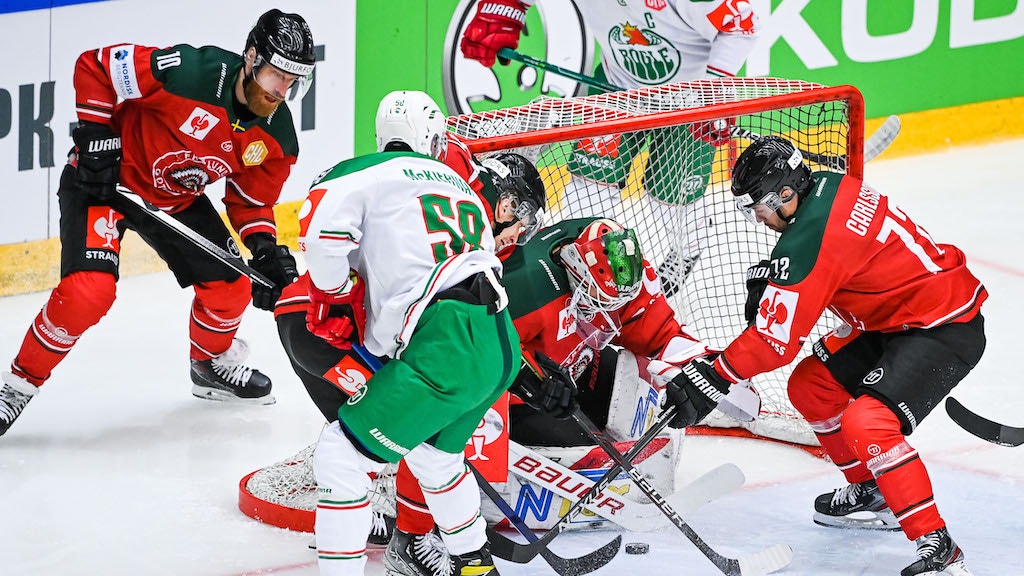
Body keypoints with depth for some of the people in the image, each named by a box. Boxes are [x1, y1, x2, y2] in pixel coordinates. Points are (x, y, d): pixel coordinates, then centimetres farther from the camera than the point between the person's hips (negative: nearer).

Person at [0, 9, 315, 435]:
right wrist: (95, 135, -20)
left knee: (229, 289, 6)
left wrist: (265, 248, -13)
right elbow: (94, 66, -20)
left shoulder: (276, 138, -11)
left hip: (177, 200, 7)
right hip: (104, 178, -6)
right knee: (88, 290, -23)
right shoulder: (190, 72, -31)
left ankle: (212, 365, 38)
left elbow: (252, 199, 4)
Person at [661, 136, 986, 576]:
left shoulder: (812, 238, -26)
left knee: (865, 424, -26)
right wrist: (768, 277, 4)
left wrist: (712, 378, -14)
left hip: (948, 328, -10)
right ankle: (871, 493, 28)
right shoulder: (829, 187, 0)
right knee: (809, 387, 13)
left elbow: (776, 340, -22)